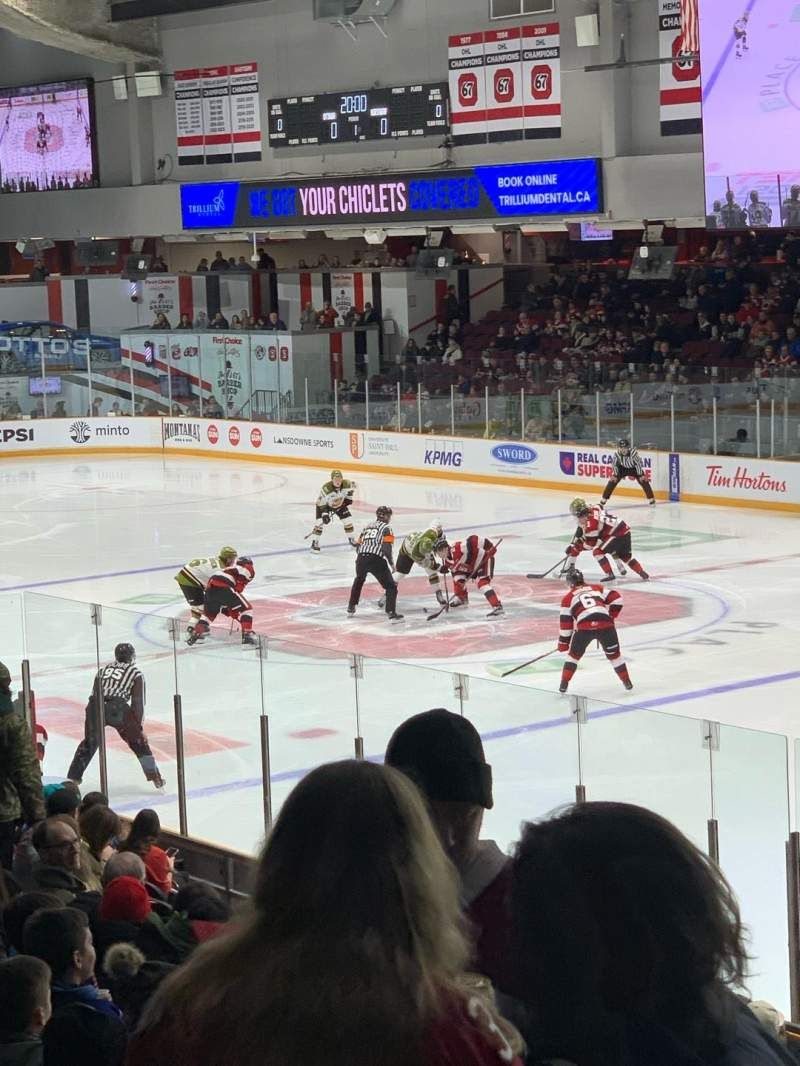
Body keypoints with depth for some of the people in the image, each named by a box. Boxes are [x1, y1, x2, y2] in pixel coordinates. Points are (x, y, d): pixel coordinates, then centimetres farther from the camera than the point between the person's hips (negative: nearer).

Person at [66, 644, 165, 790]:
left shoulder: (103, 669, 29)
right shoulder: (135, 672, 18)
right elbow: (138, 701, 10)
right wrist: (139, 724, 12)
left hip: (95, 706, 3)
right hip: (118, 707, -3)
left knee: (89, 742, 23)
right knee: (138, 742, 11)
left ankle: (73, 777, 22)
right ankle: (155, 777, 7)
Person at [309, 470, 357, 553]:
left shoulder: (346, 484, -26)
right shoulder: (326, 488, -38)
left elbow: (353, 485, -1)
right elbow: (321, 502, -29)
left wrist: (349, 498, 0)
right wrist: (324, 514, -33)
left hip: (340, 504, 4)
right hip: (325, 504, -4)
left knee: (348, 520, 2)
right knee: (320, 522, -18)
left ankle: (351, 539, 24)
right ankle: (314, 542, -10)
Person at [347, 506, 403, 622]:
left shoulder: (367, 527, 25)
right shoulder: (386, 528, 7)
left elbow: (358, 545, 24)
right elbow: (386, 547, -8)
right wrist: (391, 563, -5)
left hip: (361, 558, 6)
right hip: (376, 559, -6)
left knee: (359, 580, 35)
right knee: (391, 586, 1)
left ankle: (351, 608, 41)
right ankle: (391, 613, -15)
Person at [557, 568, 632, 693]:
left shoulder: (568, 598, 22)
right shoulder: (597, 588, 27)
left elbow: (566, 623, 20)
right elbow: (616, 599, 18)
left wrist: (563, 644, 27)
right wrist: (612, 616, 29)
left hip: (584, 627, -1)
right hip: (605, 624, 1)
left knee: (574, 654, 21)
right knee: (614, 654, 22)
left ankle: (564, 684, 15)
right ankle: (627, 682, 23)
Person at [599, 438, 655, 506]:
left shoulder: (633, 452, -36)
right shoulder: (617, 454, -29)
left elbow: (639, 463, -24)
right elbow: (615, 464, -12)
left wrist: (640, 475, -20)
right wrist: (615, 475, -13)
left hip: (634, 468, -1)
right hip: (622, 468, 1)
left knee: (643, 480, -12)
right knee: (612, 480, -11)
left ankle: (652, 499, 4)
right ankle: (603, 500, -1)